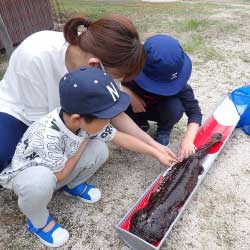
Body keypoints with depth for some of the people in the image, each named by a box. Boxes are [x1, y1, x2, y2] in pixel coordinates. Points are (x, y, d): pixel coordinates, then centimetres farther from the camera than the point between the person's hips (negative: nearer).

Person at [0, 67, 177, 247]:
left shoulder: (89, 121, -20)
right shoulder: (48, 136, -40)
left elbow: (121, 138, -7)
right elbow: (59, 175, -23)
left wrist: (157, 153, -5)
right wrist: (83, 142, -20)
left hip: (58, 173, 5)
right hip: (25, 174, -5)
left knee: (100, 149, -18)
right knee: (40, 181, -41)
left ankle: (73, 186, 10)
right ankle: (38, 221, -7)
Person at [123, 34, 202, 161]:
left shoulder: (175, 82, -31)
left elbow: (194, 112, -31)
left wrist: (188, 139, -46)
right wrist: (130, 94, -35)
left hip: (161, 111, 0)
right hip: (139, 108, 1)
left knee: (175, 106, -34)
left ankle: (164, 130, 1)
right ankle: (140, 124, 4)